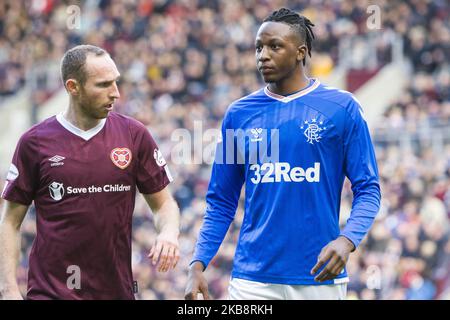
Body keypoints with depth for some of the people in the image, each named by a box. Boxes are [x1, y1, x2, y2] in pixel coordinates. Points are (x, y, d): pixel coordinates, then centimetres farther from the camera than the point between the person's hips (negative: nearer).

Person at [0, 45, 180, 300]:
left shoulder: (134, 135, 4)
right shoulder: (35, 142, -1)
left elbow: (163, 203, 11)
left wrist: (169, 233, -12)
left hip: (117, 289, 3)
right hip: (51, 291, -3)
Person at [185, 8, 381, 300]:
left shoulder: (342, 108, 0)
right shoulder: (239, 114, 7)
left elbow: (368, 190, -2)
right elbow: (221, 204, 10)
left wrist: (347, 241, -19)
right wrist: (198, 265, -2)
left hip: (319, 277, -1)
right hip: (252, 280, 2)